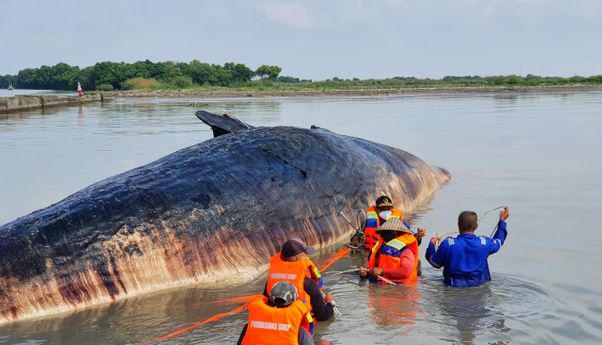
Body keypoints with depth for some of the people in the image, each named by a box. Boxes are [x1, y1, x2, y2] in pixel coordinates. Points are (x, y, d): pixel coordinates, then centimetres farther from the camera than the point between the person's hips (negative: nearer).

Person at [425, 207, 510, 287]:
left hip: (454, 285, -2)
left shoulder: (448, 244, -15)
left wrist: (432, 244, 15)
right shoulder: (484, 243, -8)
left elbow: (435, 263, 0)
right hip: (478, 284, 2)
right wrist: (502, 220, 30)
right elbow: (498, 241, 17)